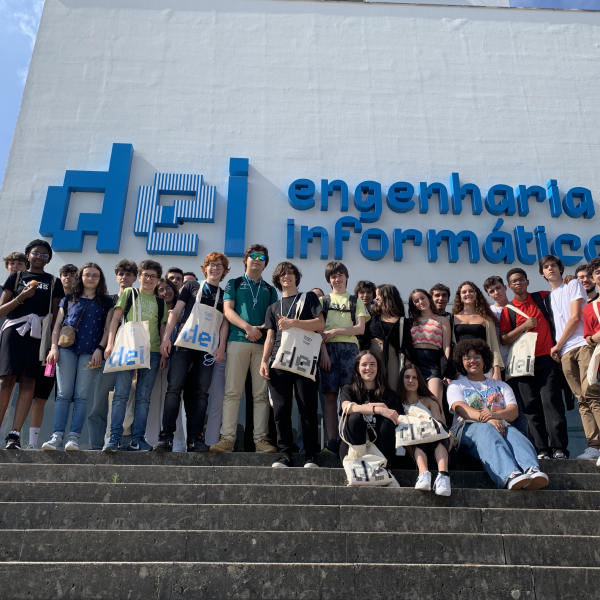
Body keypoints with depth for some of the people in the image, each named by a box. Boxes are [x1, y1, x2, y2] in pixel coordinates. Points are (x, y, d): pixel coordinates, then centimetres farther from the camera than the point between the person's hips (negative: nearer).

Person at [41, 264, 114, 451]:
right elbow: (58, 325, 13)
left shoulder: (106, 302, 13)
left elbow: (108, 328, 6)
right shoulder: (69, 299, 17)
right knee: (63, 394, -3)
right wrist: (54, 347, 0)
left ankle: (74, 437, -5)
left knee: (81, 396, -5)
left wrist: (100, 348, -7)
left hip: (90, 352, -1)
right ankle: (57, 435, -4)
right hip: (67, 350, 1)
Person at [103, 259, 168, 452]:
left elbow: (162, 328, 16)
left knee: (143, 397, 1)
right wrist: (110, 344, -6)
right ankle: (115, 437, -5)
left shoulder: (160, 302, 17)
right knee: (121, 394, -8)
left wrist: (164, 353, 6)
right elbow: (115, 318, 5)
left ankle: (137, 439, 4)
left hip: (152, 352, 2)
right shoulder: (129, 294, 11)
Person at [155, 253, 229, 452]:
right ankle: (166, 437, -12)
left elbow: (225, 322, 10)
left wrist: (221, 346, -5)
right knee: (174, 388, -11)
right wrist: (166, 337, -2)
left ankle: (195, 439, -2)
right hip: (184, 343, -1)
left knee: (201, 392, -3)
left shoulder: (224, 295, 19)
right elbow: (176, 312, 10)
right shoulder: (191, 286, 16)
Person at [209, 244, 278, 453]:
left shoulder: (270, 290, 22)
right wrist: (247, 327, -13)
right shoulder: (234, 284, 16)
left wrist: (261, 329, -9)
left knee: (261, 394, -2)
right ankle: (227, 438, -8)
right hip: (237, 341, -2)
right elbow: (228, 310, 3)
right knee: (232, 391, -7)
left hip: (263, 343, 2)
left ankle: (261, 439, -3)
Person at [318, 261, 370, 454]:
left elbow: (360, 328, 6)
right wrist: (323, 351, -8)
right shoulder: (323, 301, 19)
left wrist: (335, 331, -6)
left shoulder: (355, 301, 18)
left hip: (349, 347, 0)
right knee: (330, 396, -6)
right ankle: (332, 442, -7)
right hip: (328, 349, 1)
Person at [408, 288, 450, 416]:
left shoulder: (442, 320, 14)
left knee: (436, 403, -19)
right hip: (415, 362, 3)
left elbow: (447, 347, 5)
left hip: (433, 361, -3)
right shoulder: (412, 321, 21)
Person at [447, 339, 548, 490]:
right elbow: (460, 409, -2)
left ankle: (532, 471, -63)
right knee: (486, 431, -39)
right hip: (467, 427, -3)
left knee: (513, 433, -34)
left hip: (501, 426, 3)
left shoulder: (501, 386, 29)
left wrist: (495, 414, -18)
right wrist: (487, 419, -22)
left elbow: (513, 411, 9)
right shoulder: (456, 385, 21)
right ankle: (510, 475, -64)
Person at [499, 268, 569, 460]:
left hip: (547, 359, 0)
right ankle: (542, 449, 2)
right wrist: (524, 326, -11)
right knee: (532, 406, -1)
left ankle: (559, 448, -9)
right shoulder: (507, 310, 5)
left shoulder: (541, 298, 9)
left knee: (551, 401, -9)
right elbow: (504, 340, -1)